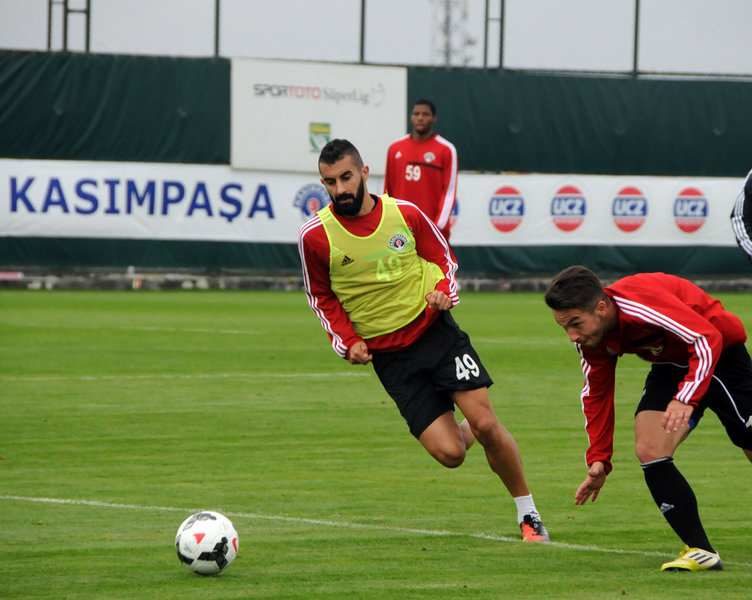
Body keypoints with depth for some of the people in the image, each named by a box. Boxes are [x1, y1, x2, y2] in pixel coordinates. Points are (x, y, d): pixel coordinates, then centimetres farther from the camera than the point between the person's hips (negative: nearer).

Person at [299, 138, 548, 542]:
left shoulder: (404, 214, -5)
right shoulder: (315, 236, -7)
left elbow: (443, 257, 12)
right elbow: (321, 297, 9)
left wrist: (444, 292, -9)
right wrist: (348, 341, -4)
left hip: (434, 329, 1)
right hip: (388, 354, -1)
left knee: (486, 424, -12)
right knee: (450, 455, -12)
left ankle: (528, 514, 7)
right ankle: (464, 432, 27)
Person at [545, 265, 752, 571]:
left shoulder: (644, 302, -37)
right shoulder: (589, 337, -11)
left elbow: (709, 339, -38)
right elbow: (596, 394, 2)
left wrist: (686, 399, -48)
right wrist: (598, 460, -2)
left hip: (718, 355, -7)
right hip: (670, 367, 7)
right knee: (649, 451, -13)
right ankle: (701, 552, -12)